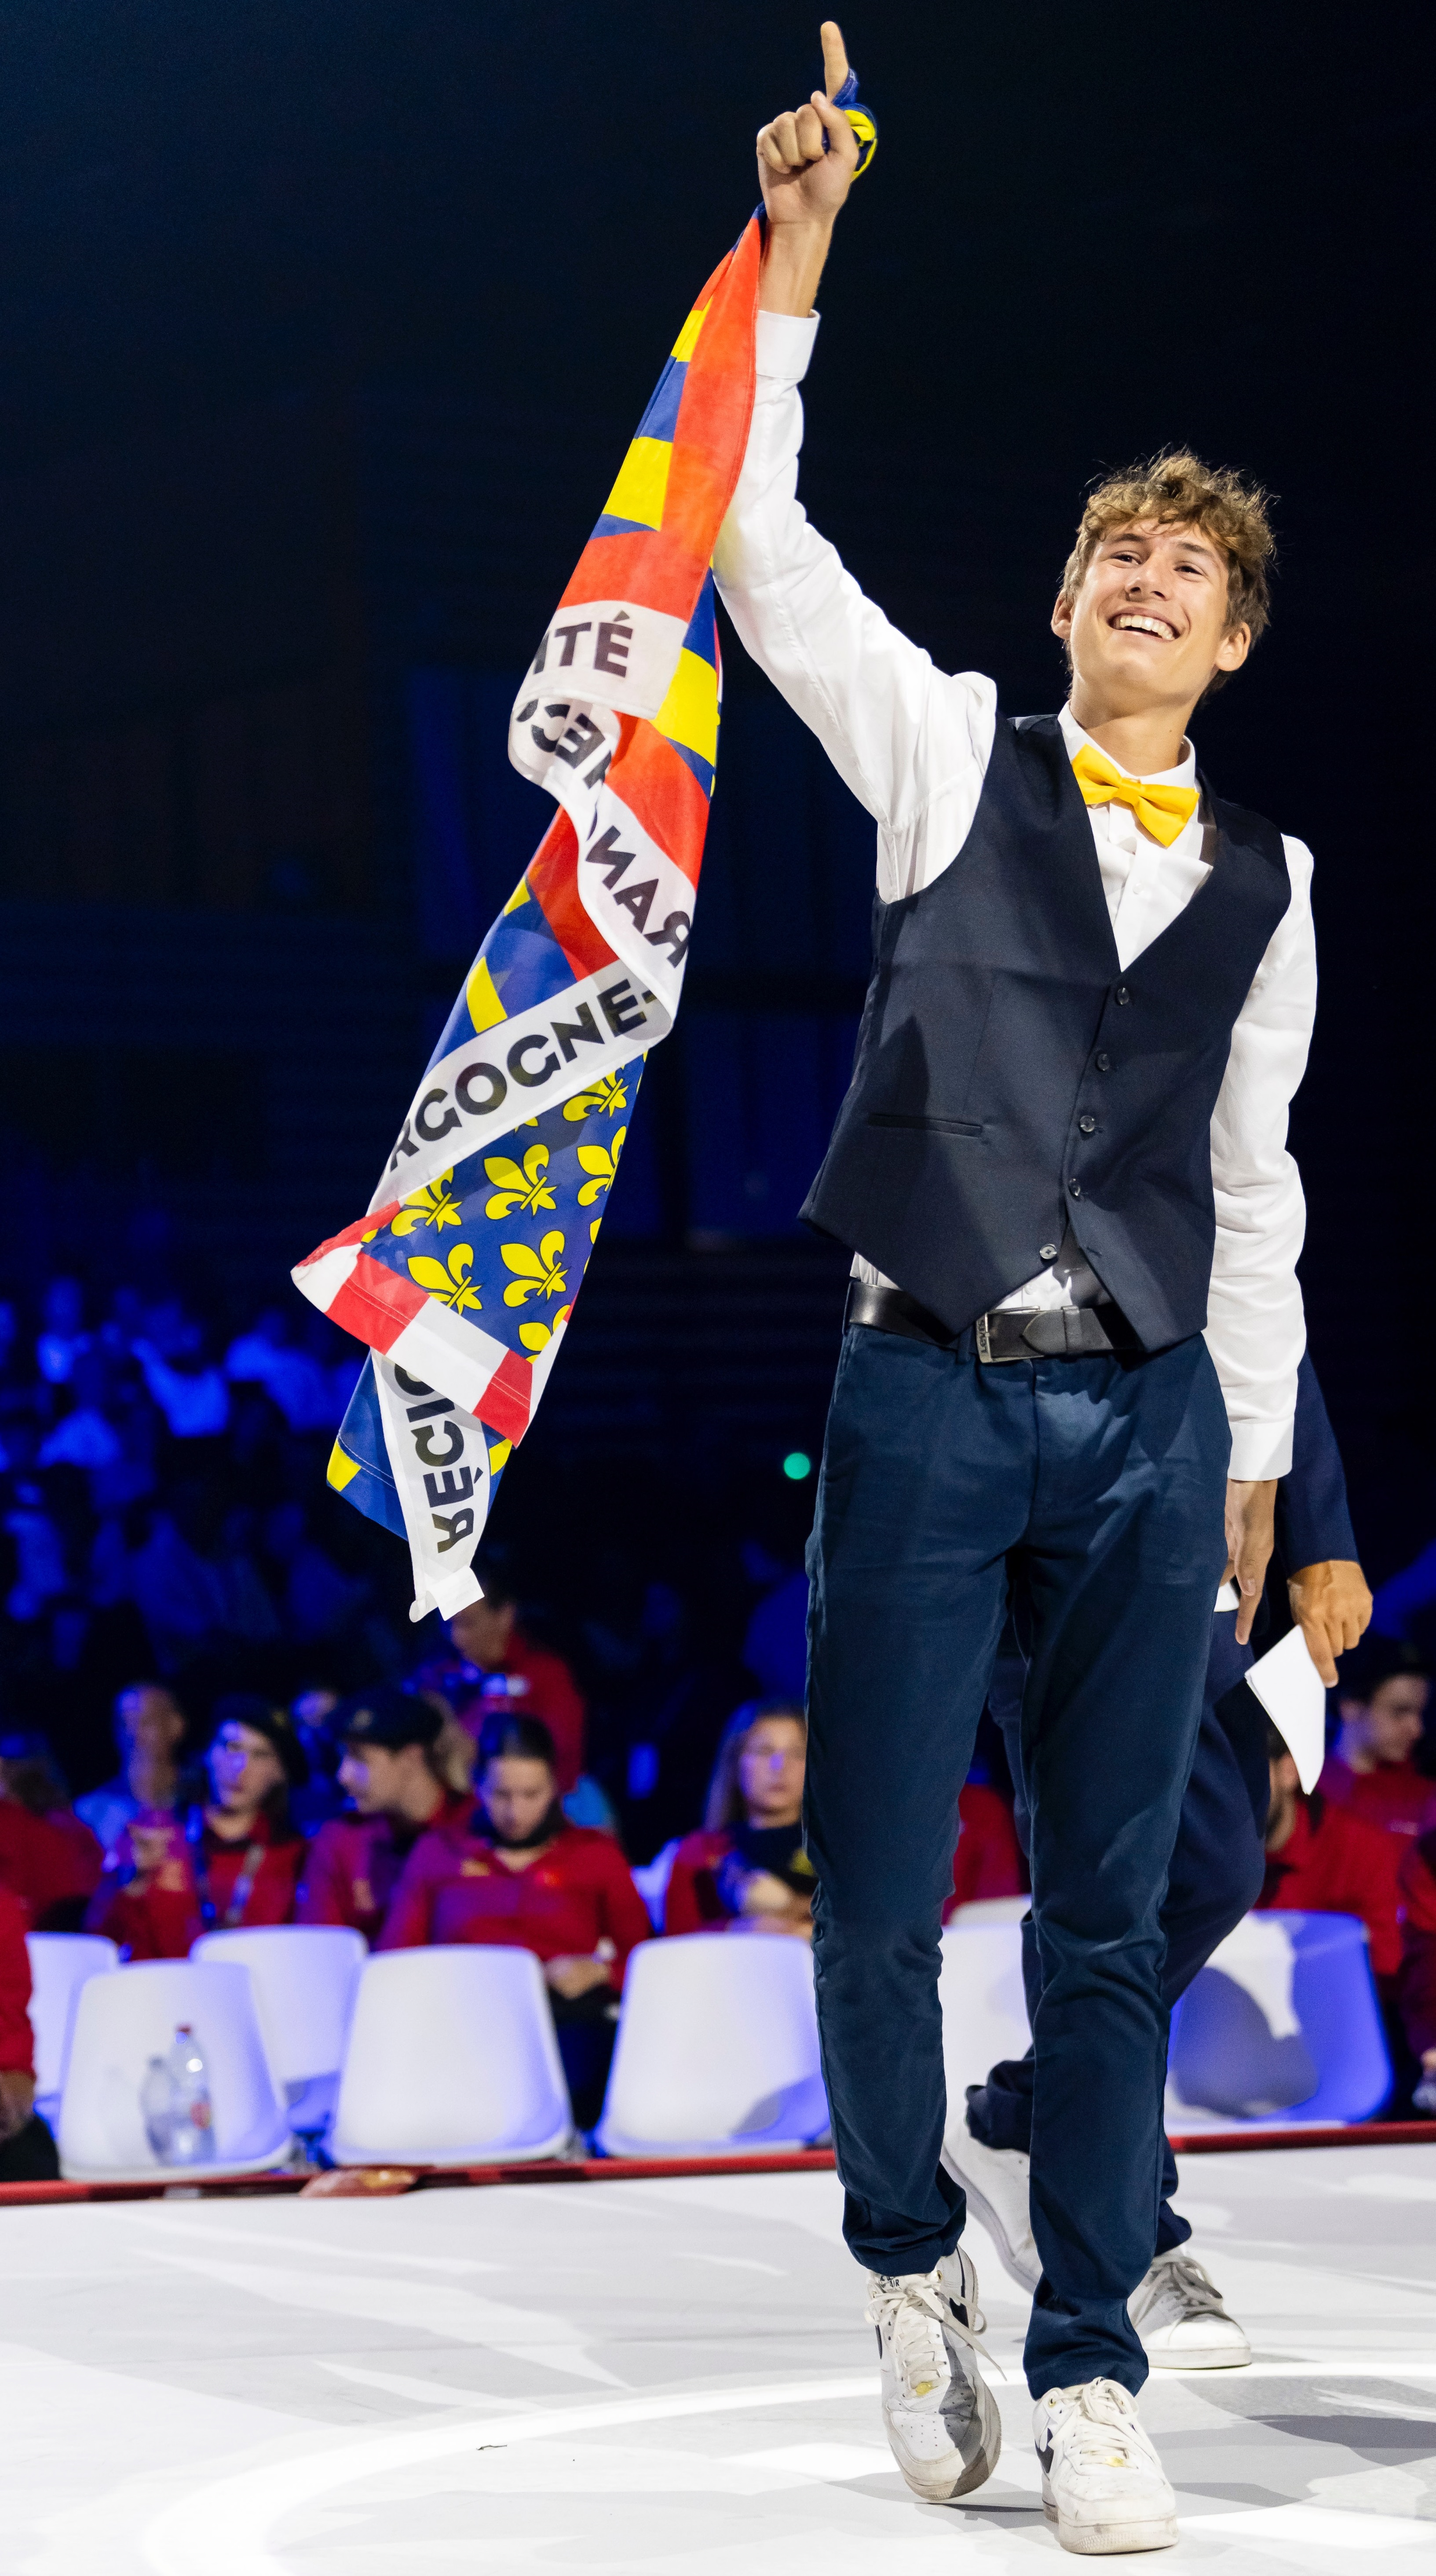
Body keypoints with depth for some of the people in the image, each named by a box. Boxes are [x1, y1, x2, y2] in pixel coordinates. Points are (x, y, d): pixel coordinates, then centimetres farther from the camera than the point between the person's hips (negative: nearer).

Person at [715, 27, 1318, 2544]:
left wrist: (1252, 1458, 16)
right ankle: (911, 2266, 23)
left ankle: (1087, 2372, 10)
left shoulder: (1265, 877, 14)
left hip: (1150, 1420, 2)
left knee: (1109, 1920, 2)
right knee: (877, 1903, -2)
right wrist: (792, 271, -6)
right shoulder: (953, 754, 8)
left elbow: (1254, 1179, 18)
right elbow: (761, 549, 0)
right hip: (930, 1395, -2)